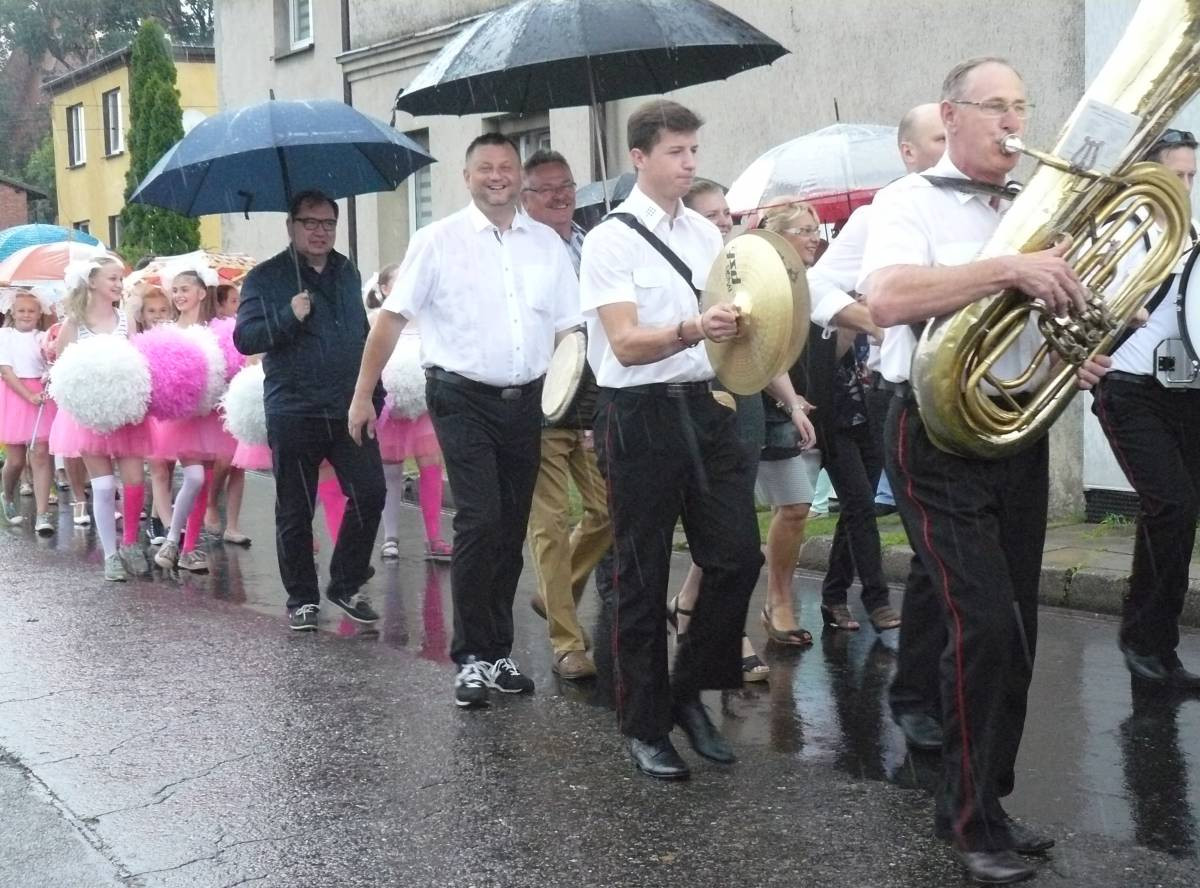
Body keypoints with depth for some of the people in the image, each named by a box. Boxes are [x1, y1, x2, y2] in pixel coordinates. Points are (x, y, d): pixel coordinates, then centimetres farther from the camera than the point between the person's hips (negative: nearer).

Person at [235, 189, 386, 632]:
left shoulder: (347, 273, 16)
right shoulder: (266, 278, 1)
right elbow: (244, 338, -8)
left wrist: (374, 392, 20)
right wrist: (290, 317, -21)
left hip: (349, 409, 4)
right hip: (293, 412, -4)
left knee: (370, 494, -6)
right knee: (295, 512, 4)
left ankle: (346, 585, 11)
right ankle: (301, 599, 17)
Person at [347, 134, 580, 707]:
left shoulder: (546, 244, 8)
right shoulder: (438, 241, -2)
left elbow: (567, 328, 11)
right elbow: (391, 319, -2)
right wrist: (362, 396, -5)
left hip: (525, 402, 4)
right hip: (464, 400, -4)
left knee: (512, 530, 9)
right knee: (480, 522, -12)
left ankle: (497, 650, 22)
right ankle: (471, 657, 0)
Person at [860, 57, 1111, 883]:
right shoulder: (910, 201, -6)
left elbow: (1057, 313, 23)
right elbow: (887, 299, -25)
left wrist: (1078, 357, 1)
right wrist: (1009, 268, -31)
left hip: (1021, 437, 7)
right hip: (940, 438, -6)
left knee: (1015, 631, 10)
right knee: (984, 624, -12)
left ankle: (986, 801, 24)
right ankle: (972, 819, 4)